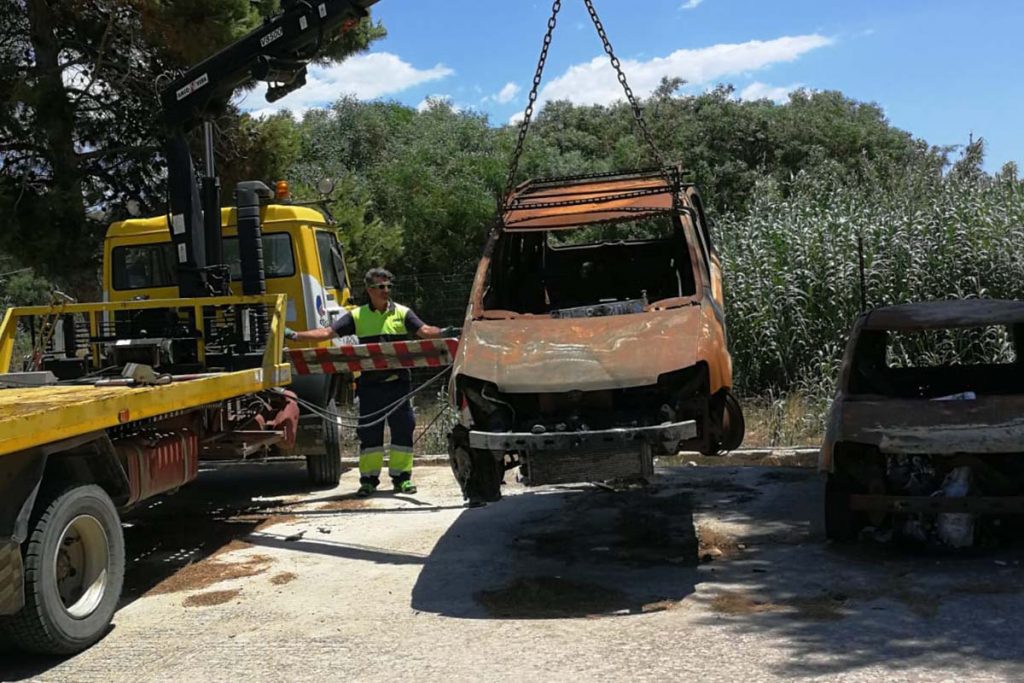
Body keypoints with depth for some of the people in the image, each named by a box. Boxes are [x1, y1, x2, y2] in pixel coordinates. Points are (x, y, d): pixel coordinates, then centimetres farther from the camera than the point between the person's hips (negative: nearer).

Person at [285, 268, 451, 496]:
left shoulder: (402, 313, 5)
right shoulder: (358, 316, 6)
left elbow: (424, 331, -7)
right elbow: (328, 333, 1)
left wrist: (440, 333, -29)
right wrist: (296, 335, -9)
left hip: (398, 381, 0)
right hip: (370, 383, 0)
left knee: (402, 429, 3)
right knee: (369, 432, 4)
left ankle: (401, 477, 13)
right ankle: (369, 479, 13)